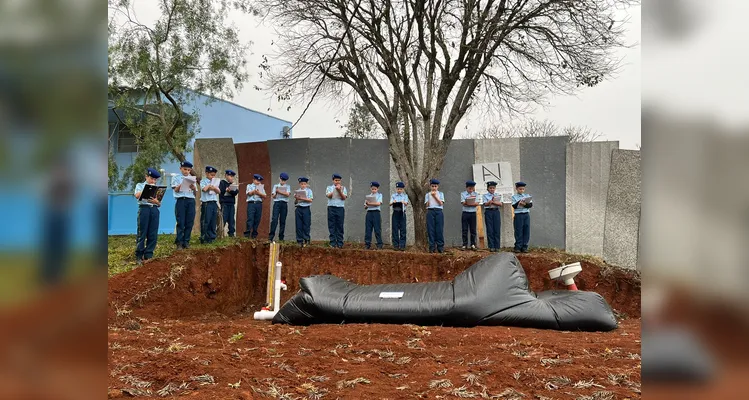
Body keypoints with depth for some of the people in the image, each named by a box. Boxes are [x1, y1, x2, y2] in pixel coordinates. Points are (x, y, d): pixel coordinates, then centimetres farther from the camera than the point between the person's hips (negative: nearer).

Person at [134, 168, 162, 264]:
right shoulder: (140, 185, 10)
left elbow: (160, 203, 11)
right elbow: (137, 195, -11)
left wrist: (156, 201, -12)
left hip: (154, 210, 3)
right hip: (144, 208, -3)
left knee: (153, 234, 1)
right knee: (142, 233, -3)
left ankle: (148, 255, 9)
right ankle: (138, 256, 3)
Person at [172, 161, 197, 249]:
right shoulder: (176, 177, 8)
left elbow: (195, 192, 12)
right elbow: (176, 190, -4)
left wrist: (193, 188, -9)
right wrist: (181, 185, -22)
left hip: (191, 201, 3)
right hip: (181, 201, -3)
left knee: (189, 223, 1)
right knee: (181, 223, -5)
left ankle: (186, 242, 7)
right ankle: (179, 243, -1)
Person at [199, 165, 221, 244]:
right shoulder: (203, 181, 2)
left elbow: (219, 191, 10)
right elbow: (204, 189, -17)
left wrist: (214, 188, -7)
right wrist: (210, 185, -4)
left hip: (214, 203, 6)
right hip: (206, 203, -6)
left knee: (213, 221, 6)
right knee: (205, 221, -6)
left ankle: (211, 237, 13)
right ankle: (203, 238, -3)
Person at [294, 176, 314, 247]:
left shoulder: (309, 191, 5)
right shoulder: (297, 191, 9)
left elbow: (310, 200, -7)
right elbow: (295, 203, 8)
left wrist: (302, 198, -15)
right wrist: (296, 199, -12)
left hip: (306, 209, -2)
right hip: (299, 209, 2)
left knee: (306, 225, -2)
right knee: (299, 225, 2)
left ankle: (306, 240, 5)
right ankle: (300, 240, 9)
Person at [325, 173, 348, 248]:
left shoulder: (343, 188, 12)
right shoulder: (329, 187, 12)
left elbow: (344, 197, -1)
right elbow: (328, 195, -6)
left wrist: (339, 191, -15)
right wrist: (335, 190, -17)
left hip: (340, 208, 0)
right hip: (331, 208, 0)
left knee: (340, 226, 0)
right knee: (332, 226, -1)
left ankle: (340, 243, 2)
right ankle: (333, 243, 1)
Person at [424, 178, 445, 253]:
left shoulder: (440, 194, 14)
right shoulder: (427, 195, 14)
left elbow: (441, 203, 0)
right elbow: (427, 205, 4)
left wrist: (435, 196, -4)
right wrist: (430, 196, -4)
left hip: (438, 211, 0)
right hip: (430, 211, 1)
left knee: (439, 229, -5)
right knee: (431, 229, -3)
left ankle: (440, 247, -1)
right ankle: (432, 247, 0)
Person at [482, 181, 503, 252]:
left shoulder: (497, 196, 12)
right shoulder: (485, 195, 6)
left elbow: (500, 204, -1)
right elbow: (485, 204, -7)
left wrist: (492, 202, -12)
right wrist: (491, 201, -25)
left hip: (496, 212, 2)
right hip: (488, 212, -2)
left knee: (497, 229, -1)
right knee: (490, 230, -2)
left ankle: (497, 246, 4)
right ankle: (491, 246, 3)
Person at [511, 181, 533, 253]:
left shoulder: (527, 196, 10)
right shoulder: (514, 197, 2)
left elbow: (531, 204, 0)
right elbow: (514, 206, -8)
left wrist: (525, 204, -17)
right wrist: (519, 203, -24)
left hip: (526, 214, 3)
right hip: (518, 215, -3)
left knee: (526, 231, 2)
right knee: (519, 231, -2)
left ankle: (524, 247, 9)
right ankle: (518, 247, 5)